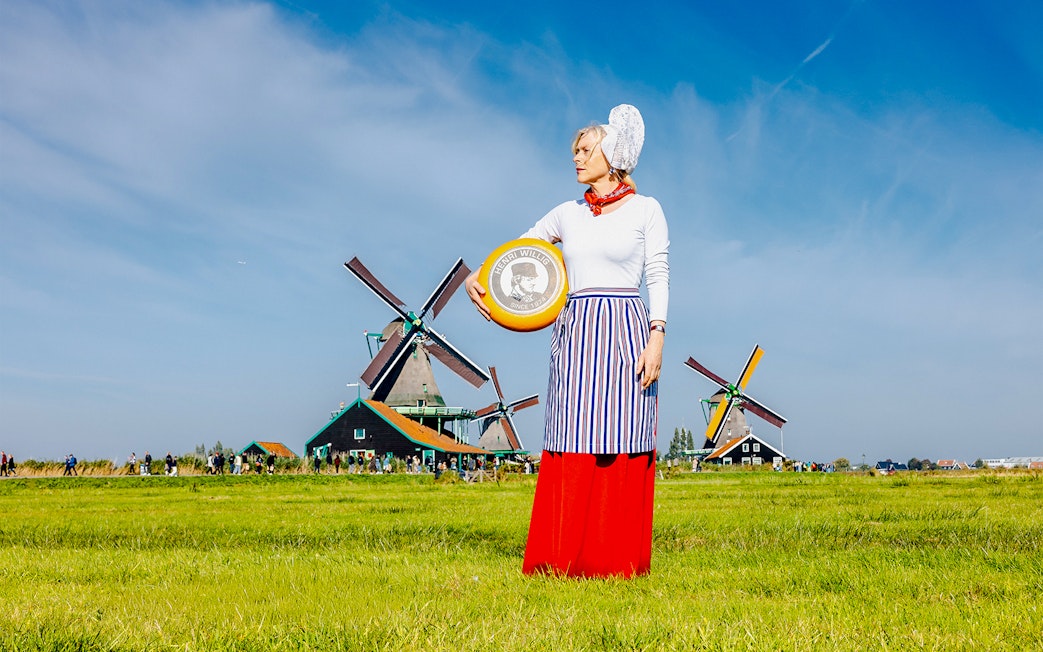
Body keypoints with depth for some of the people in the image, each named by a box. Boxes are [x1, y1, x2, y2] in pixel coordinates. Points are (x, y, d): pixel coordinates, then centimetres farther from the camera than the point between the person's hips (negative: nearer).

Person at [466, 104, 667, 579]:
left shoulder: (645, 210, 4)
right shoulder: (567, 214, 15)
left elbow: (659, 278, -1)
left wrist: (657, 338, -11)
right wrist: (476, 277, 1)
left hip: (624, 333, -3)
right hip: (574, 333, 4)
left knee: (621, 446, -4)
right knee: (571, 445, 0)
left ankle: (619, 558, 2)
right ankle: (564, 558, 4)